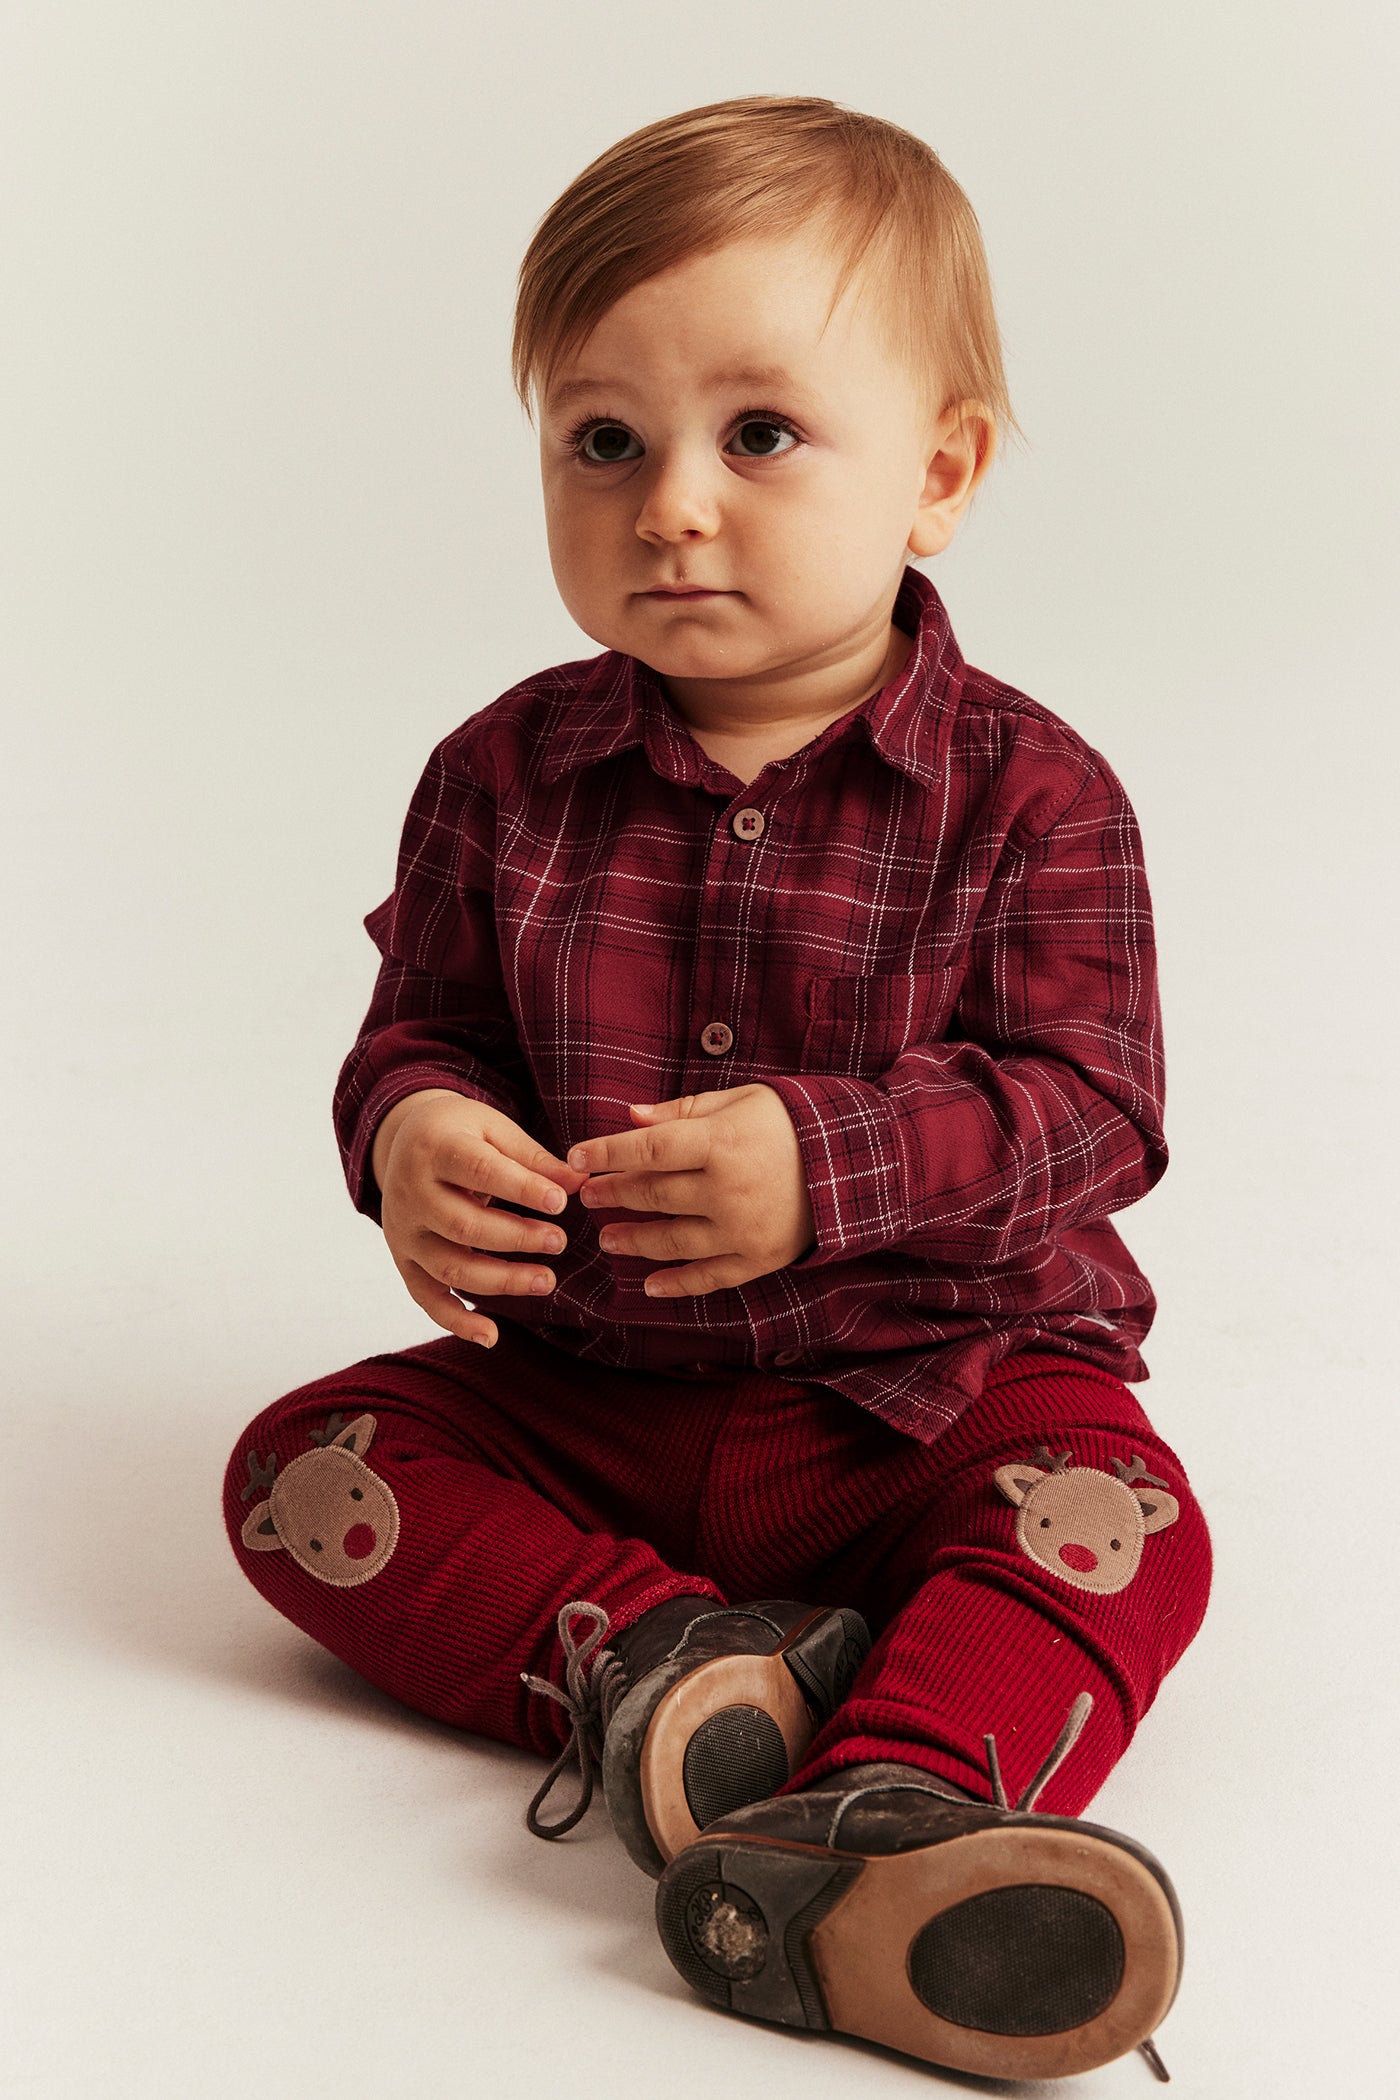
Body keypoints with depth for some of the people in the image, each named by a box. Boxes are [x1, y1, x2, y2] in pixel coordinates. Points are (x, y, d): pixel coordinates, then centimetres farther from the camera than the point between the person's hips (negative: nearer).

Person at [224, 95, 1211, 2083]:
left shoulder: (1028, 795, -9)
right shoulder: (506, 777, -1)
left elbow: (1087, 1107, -14)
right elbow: (418, 1029, 5)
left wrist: (828, 1163, -31)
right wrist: (412, 1134, -21)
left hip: (929, 1386, -3)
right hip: (580, 1386, 3)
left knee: (1118, 1521, -30)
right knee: (301, 1470, -13)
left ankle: (884, 1824, -49)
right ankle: (645, 1654, -26)